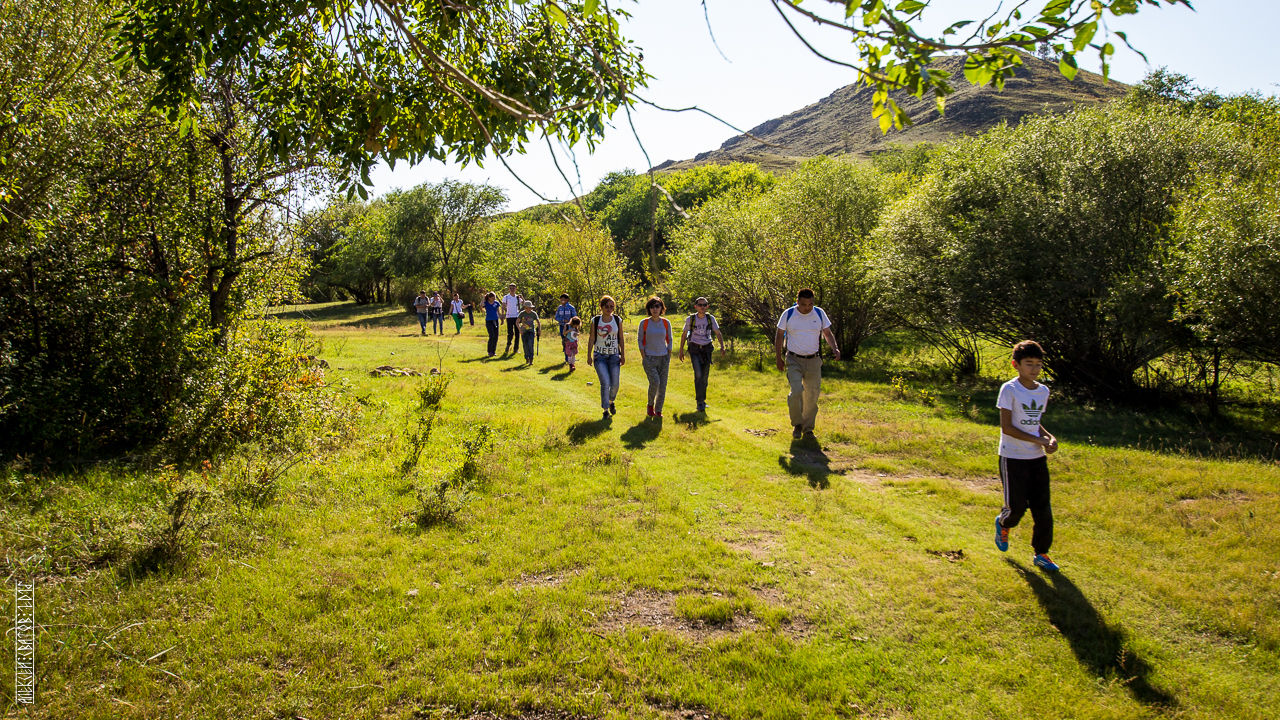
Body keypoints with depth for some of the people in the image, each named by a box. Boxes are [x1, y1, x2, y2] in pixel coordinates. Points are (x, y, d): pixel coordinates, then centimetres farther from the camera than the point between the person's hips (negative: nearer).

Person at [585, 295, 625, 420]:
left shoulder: (618, 320, 2)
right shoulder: (595, 321, -1)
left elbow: (621, 339, 7)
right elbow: (591, 339, 2)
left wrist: (623, 355, 4)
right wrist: (589, 356, 0)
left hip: (614, 355, 2)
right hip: (600, 356, -2)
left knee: (615, 383, 1)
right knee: (605, 382, -14)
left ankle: (611, 401, 33)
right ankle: (605, 409, 0)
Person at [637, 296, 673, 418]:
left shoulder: (666, 323, 3)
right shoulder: (644, 323, -3)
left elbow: (669, 340, 11)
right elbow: (640, 341, 1)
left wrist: (669, 357, 5)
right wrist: (643, 358, -5)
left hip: (663, 358, 3)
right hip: (649, 358, -3)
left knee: (662, 385, 1)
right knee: (655, 382, -17)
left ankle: (658, 410, 14)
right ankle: (650, 405, 8)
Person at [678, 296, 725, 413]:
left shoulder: (710, 318, -2)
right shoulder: (690, 319, -6)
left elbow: (718, 333, 2)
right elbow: (684, 334, 5)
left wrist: (722, 346, -13)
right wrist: (681, 350, 6)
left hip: (707, 349, 3)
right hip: (694, 349, -2)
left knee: (705, 376, 7)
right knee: (698, 374, -18)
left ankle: (702, 399, 25)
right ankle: (700, 402, -14)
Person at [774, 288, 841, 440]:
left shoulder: (819, 313, 0)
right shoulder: (788, 314, -5)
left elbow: (827, 333, 9)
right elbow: (779, 336, 4)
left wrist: (834, 348, -10)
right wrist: (779, 358, 0)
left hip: (813, 360, 2)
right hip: (794, 361, -2)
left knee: (812, 396, 4)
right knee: (796, 392, -18)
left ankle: (808, 428, 22)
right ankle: (797, 424, 4)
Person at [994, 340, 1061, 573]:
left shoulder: (1043, 391, 8)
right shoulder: (1009, 390, -12)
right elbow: (1006, 427, -15)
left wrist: (1049, 436, -2)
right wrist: (1039, 441, -17)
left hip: (1038, 458, 5)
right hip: (1013, 457, -5)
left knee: (1043, 509, 4)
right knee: (1017, 506, -1)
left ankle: (1041, 554, 19)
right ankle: (1003, 524, 33)